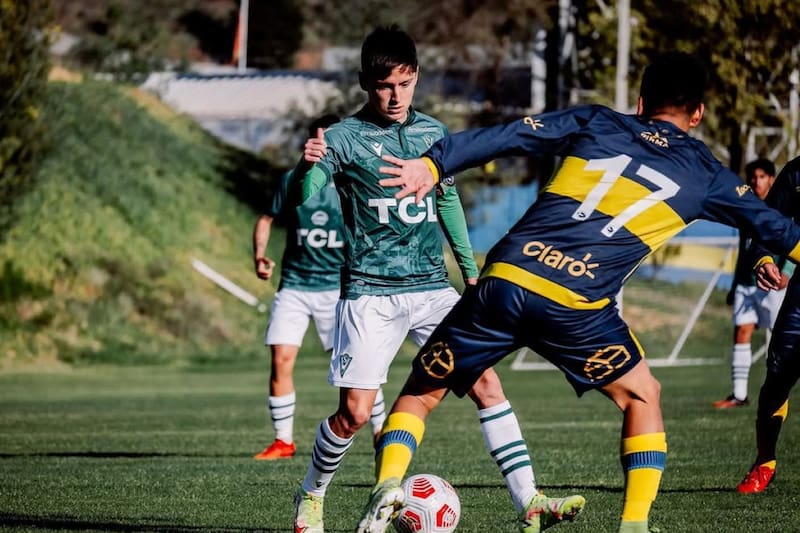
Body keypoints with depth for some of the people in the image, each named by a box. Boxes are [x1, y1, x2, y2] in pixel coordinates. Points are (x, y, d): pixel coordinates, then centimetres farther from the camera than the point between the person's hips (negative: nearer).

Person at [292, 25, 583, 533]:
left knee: (485, 381, -10)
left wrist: (470, 268, 24)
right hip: (371, 291, -4)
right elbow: (306, 200, -17)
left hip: (432, 286, 4)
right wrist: (309, 168, -38)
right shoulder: (343, 139, -6)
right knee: (355, 411, -7)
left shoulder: (433, 132, 9)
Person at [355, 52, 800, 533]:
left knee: (421, 393, 16)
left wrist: (431, 165, 3)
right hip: (576, 307, -1)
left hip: (504, 278, 1)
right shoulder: (706, 175, 15)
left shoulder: (595, 123, 18)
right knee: (641, 397, 24)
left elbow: (503, 137, 8)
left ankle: (388, 487, -8)